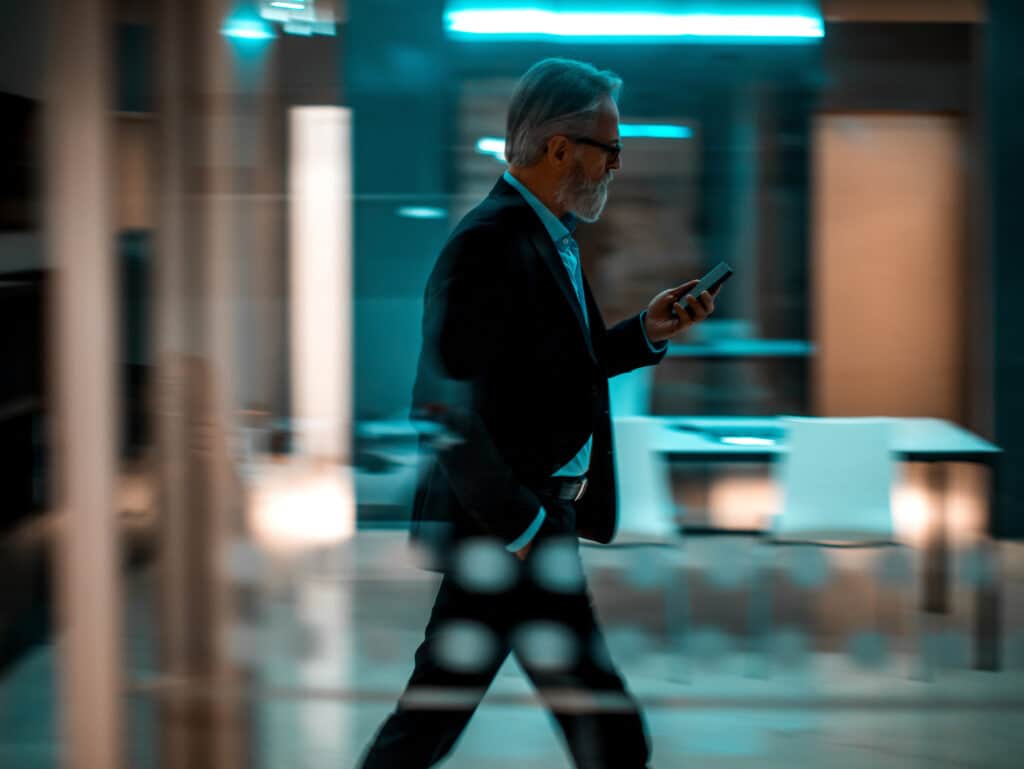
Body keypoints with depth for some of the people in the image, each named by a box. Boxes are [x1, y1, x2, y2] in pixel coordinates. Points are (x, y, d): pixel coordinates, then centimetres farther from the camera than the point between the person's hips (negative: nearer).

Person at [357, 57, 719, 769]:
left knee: (438, 709, 17)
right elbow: (446, 408, -24)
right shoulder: (489, 244, -20)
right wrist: (521, 528, -21)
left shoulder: (552, 235, 12)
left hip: (512, 521, 10)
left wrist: (646, 333, 7)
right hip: (503, 523, -10)